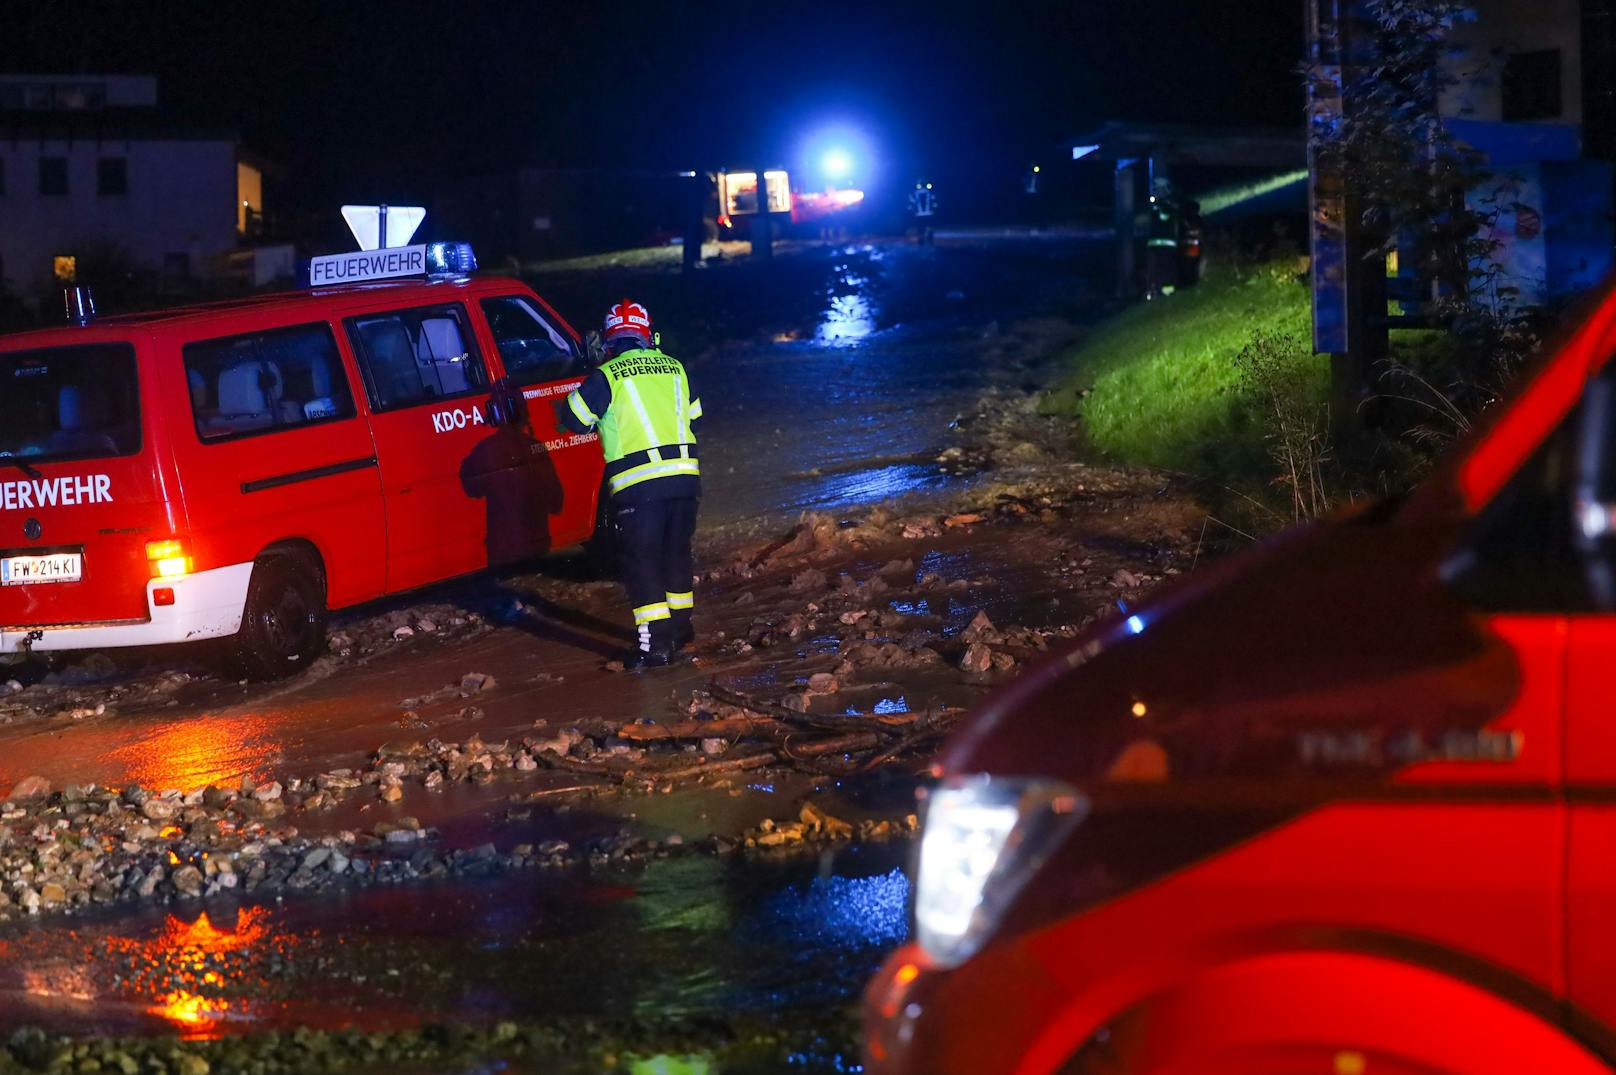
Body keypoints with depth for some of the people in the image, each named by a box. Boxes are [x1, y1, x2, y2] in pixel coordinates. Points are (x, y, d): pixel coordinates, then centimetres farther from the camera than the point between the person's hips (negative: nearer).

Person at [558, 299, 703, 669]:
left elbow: (574, 419, 0)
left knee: (642, 561, 0)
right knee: (676, 553, 21)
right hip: (684, 476, 5)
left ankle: (654, 644, -5)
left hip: (637, 483, -5)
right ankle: (680, 626, 33)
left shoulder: (606, 377, -6)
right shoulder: (675, 369, 10)